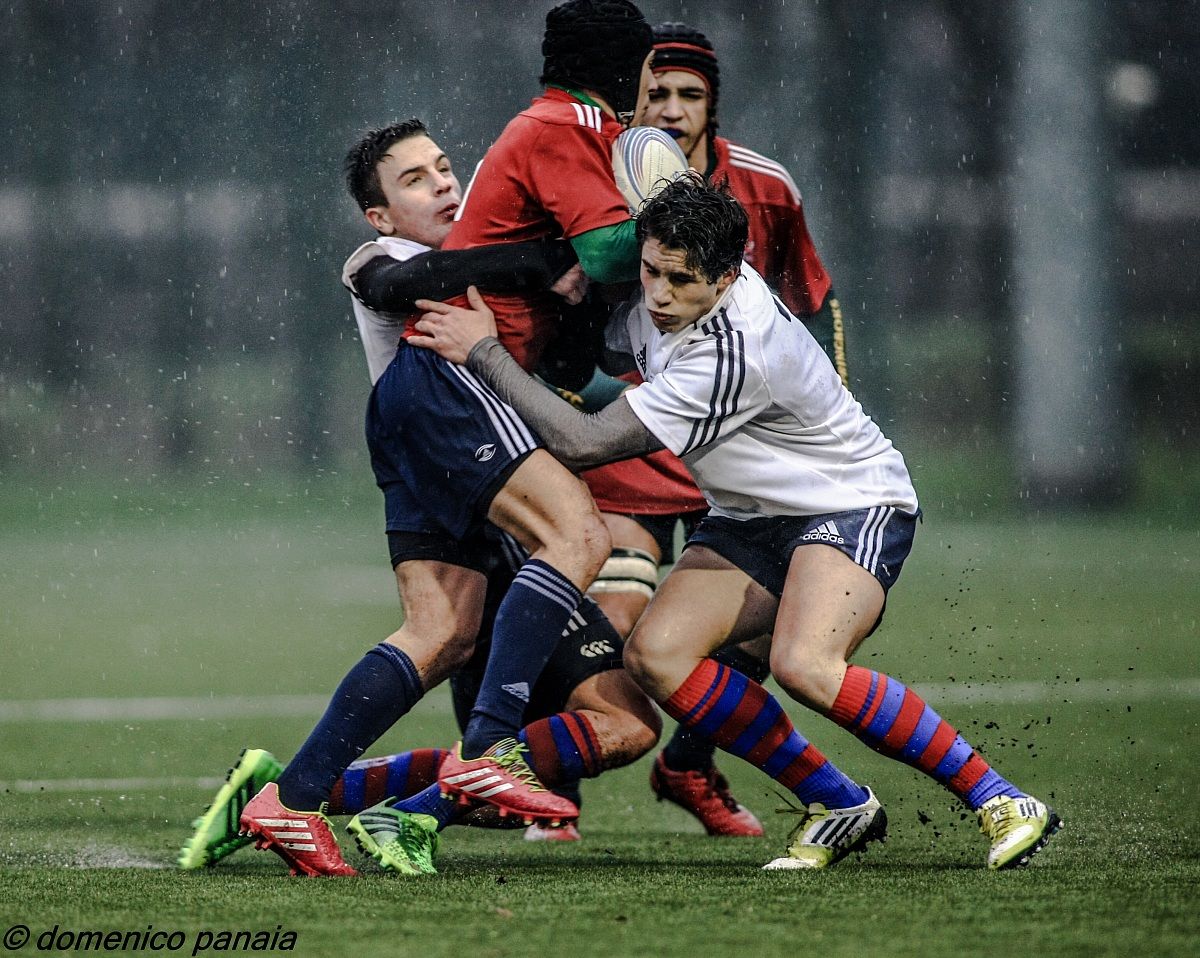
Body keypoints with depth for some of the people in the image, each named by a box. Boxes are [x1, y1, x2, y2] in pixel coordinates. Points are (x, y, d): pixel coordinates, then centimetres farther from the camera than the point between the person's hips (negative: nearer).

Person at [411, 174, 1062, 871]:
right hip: (753, 519, 8)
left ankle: (1001, 803, -18)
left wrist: (484, 354, -21)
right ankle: (839, 807, -2)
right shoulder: (649, 303, -8)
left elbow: (583, 445, -28)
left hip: (856, 506, -8)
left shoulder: (737, 351, -33)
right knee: (655, 653, -14)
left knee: (805, 665, -33)